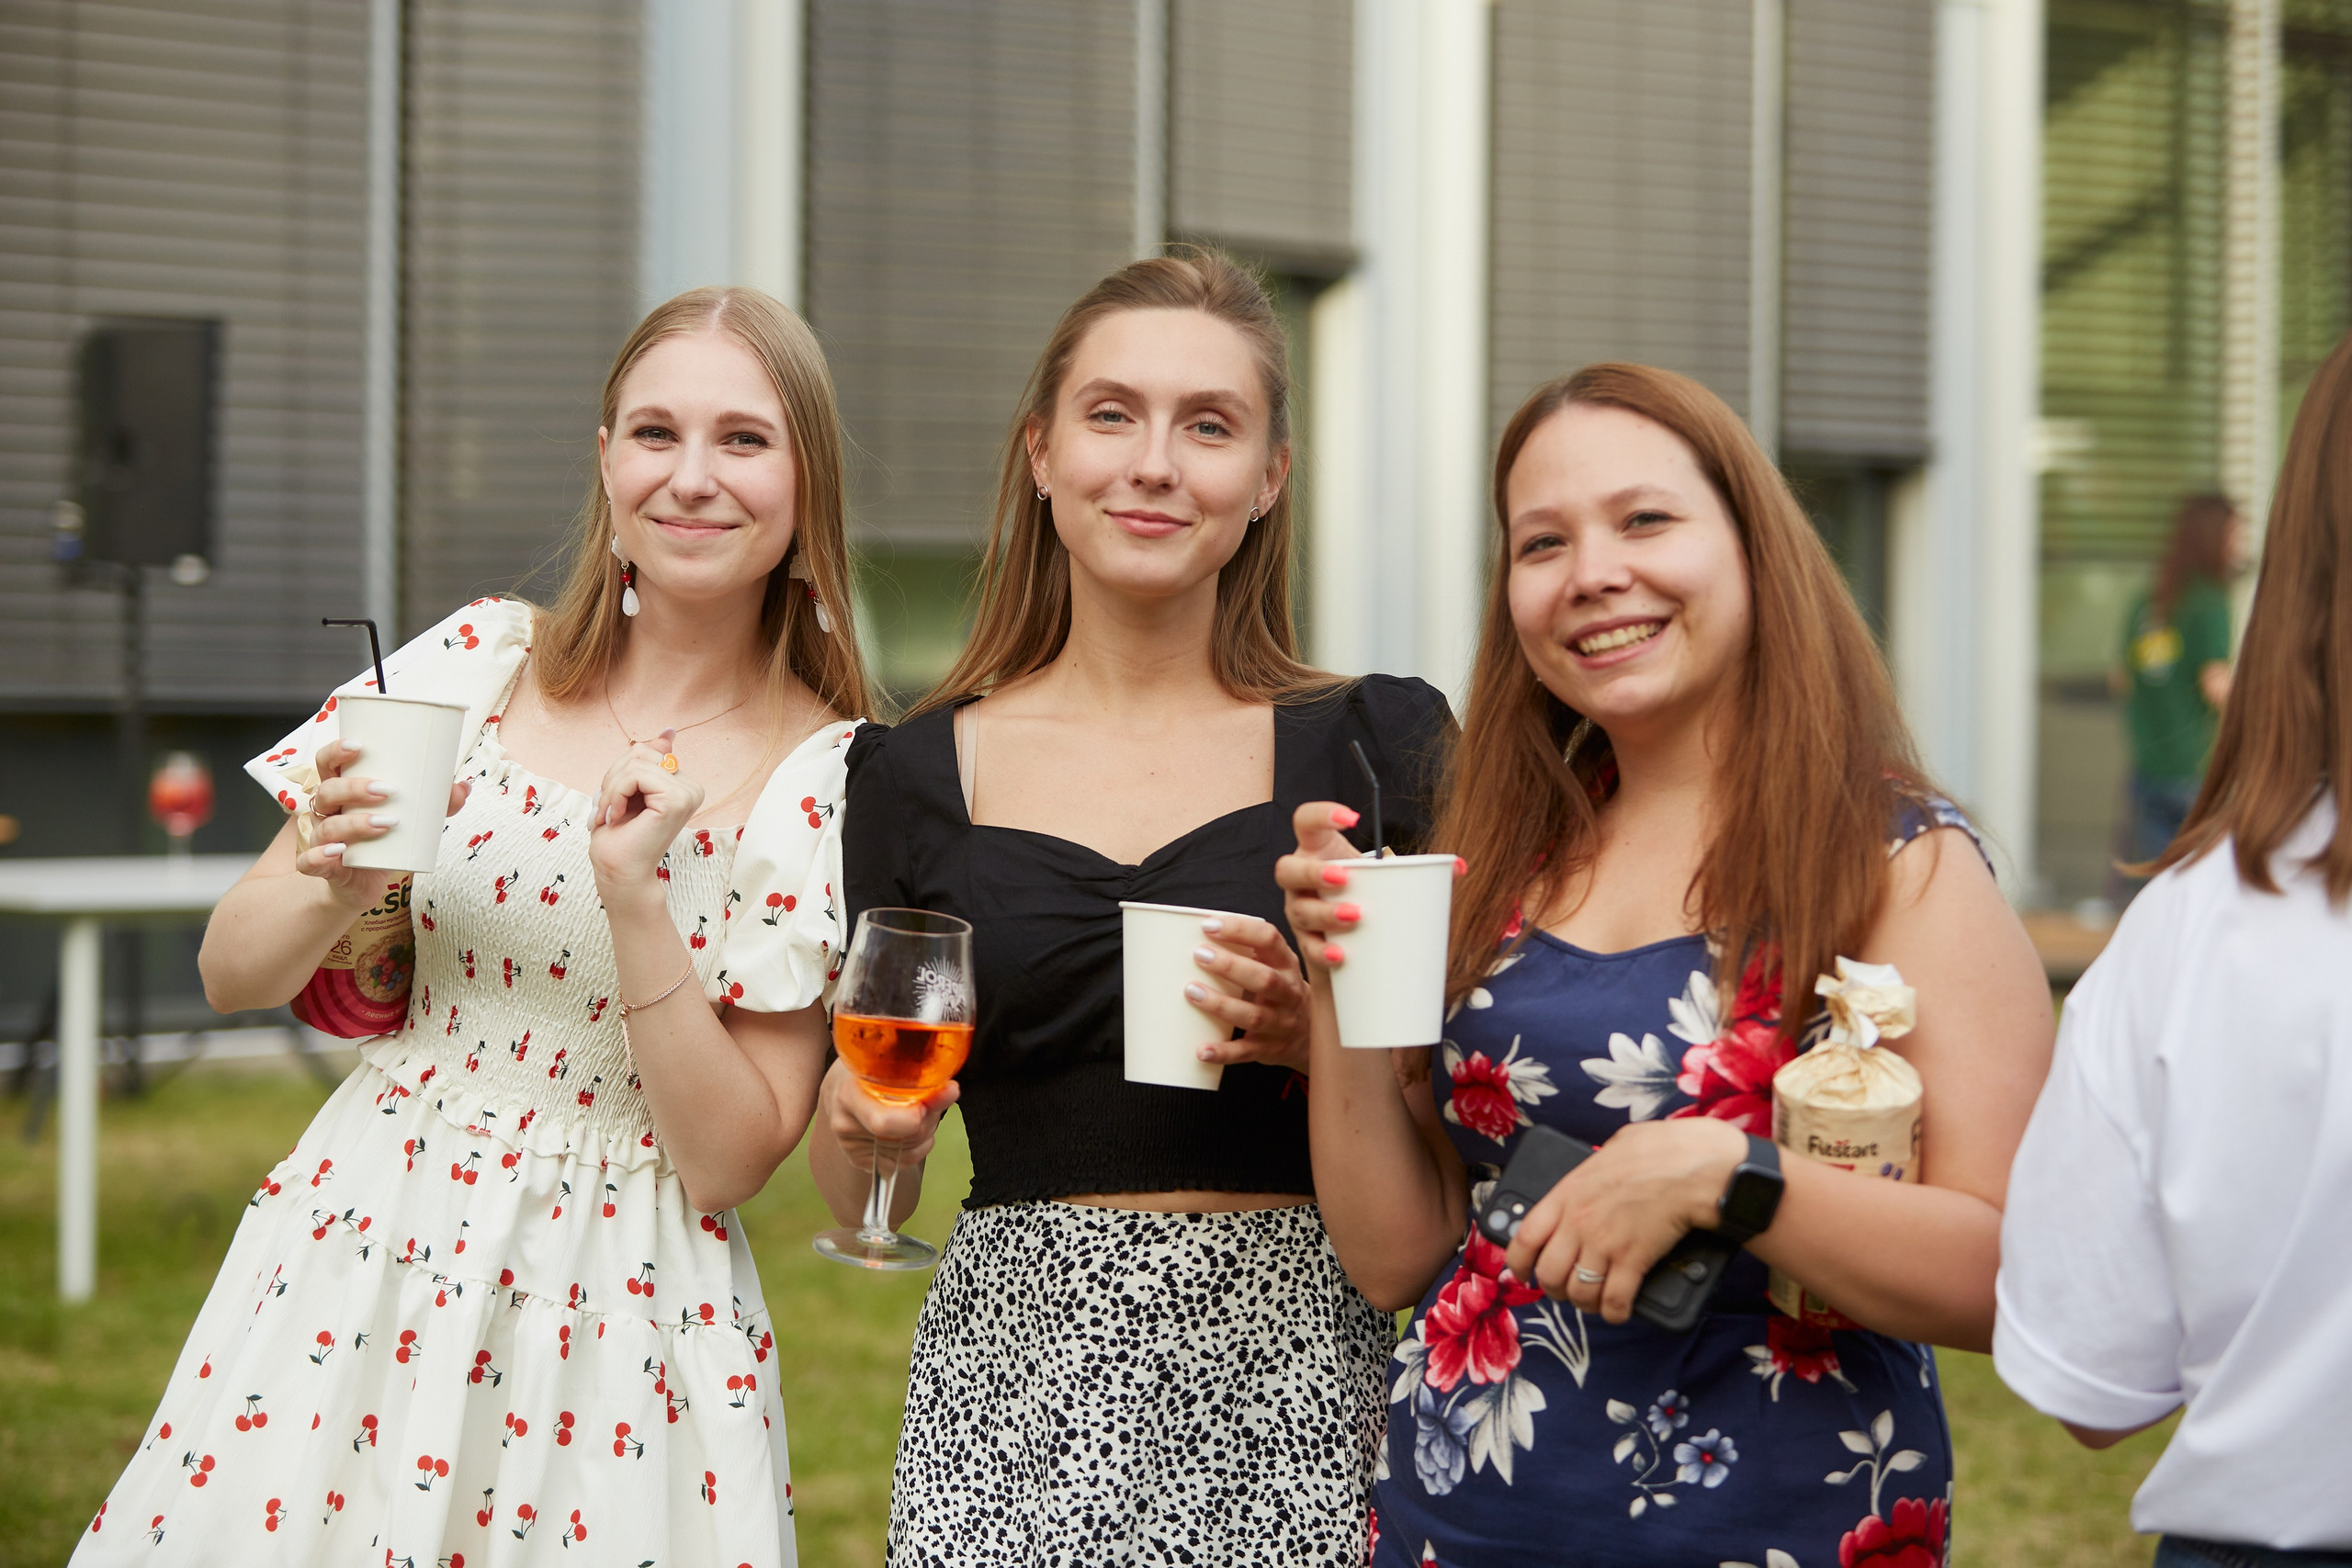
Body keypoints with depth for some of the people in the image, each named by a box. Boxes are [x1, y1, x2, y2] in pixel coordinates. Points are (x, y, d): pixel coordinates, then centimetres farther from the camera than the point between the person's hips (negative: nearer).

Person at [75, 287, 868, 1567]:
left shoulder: (829, 777, -7)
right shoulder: (477, 662, 1)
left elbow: (729, 1161, -10)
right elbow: (233, 973, 6)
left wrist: (635, 896, -20)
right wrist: (338, 882, -15)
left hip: (614, 1312, -2)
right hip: (353, 1264, 2)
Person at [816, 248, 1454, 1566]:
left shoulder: (1378, 745, 3)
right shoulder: (911, 775, 7)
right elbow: (861, 1195, 12)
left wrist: (1323, 1043, -13)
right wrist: (867, 1119, -10)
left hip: (1301, 1373, -1)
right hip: (1020, 1373, 1)